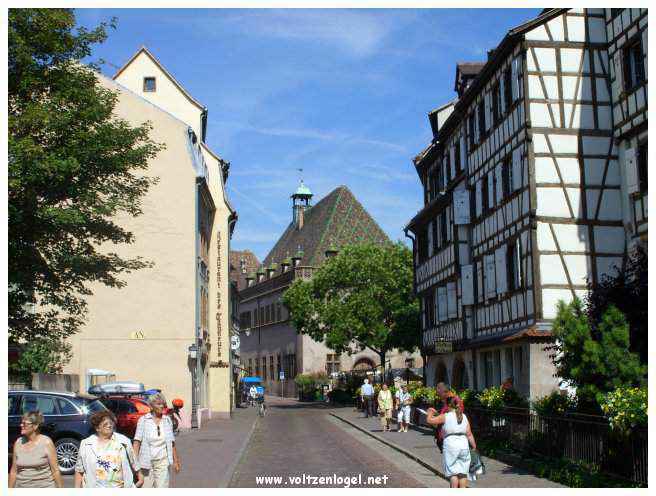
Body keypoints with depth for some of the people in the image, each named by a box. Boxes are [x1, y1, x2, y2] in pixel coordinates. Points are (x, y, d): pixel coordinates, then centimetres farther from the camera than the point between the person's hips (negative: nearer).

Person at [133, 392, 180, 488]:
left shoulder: (167, 420, 6)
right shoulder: (143, 420, -4)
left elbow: (172, 443, 12)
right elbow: (137, 441, -9)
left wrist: (176, 461, 13)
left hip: (163, 461, 2)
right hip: (146, 461, -2)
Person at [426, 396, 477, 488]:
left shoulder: (445, 416, -3)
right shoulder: (464, 417, 10)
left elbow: (429, 420, 0)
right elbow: (469, 434, 7)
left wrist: (430, 413, 20)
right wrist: (474, 447, 12)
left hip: (450, 445, -4)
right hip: (464, 444, 4)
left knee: (453, 472, 0)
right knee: (463, 472, 10)